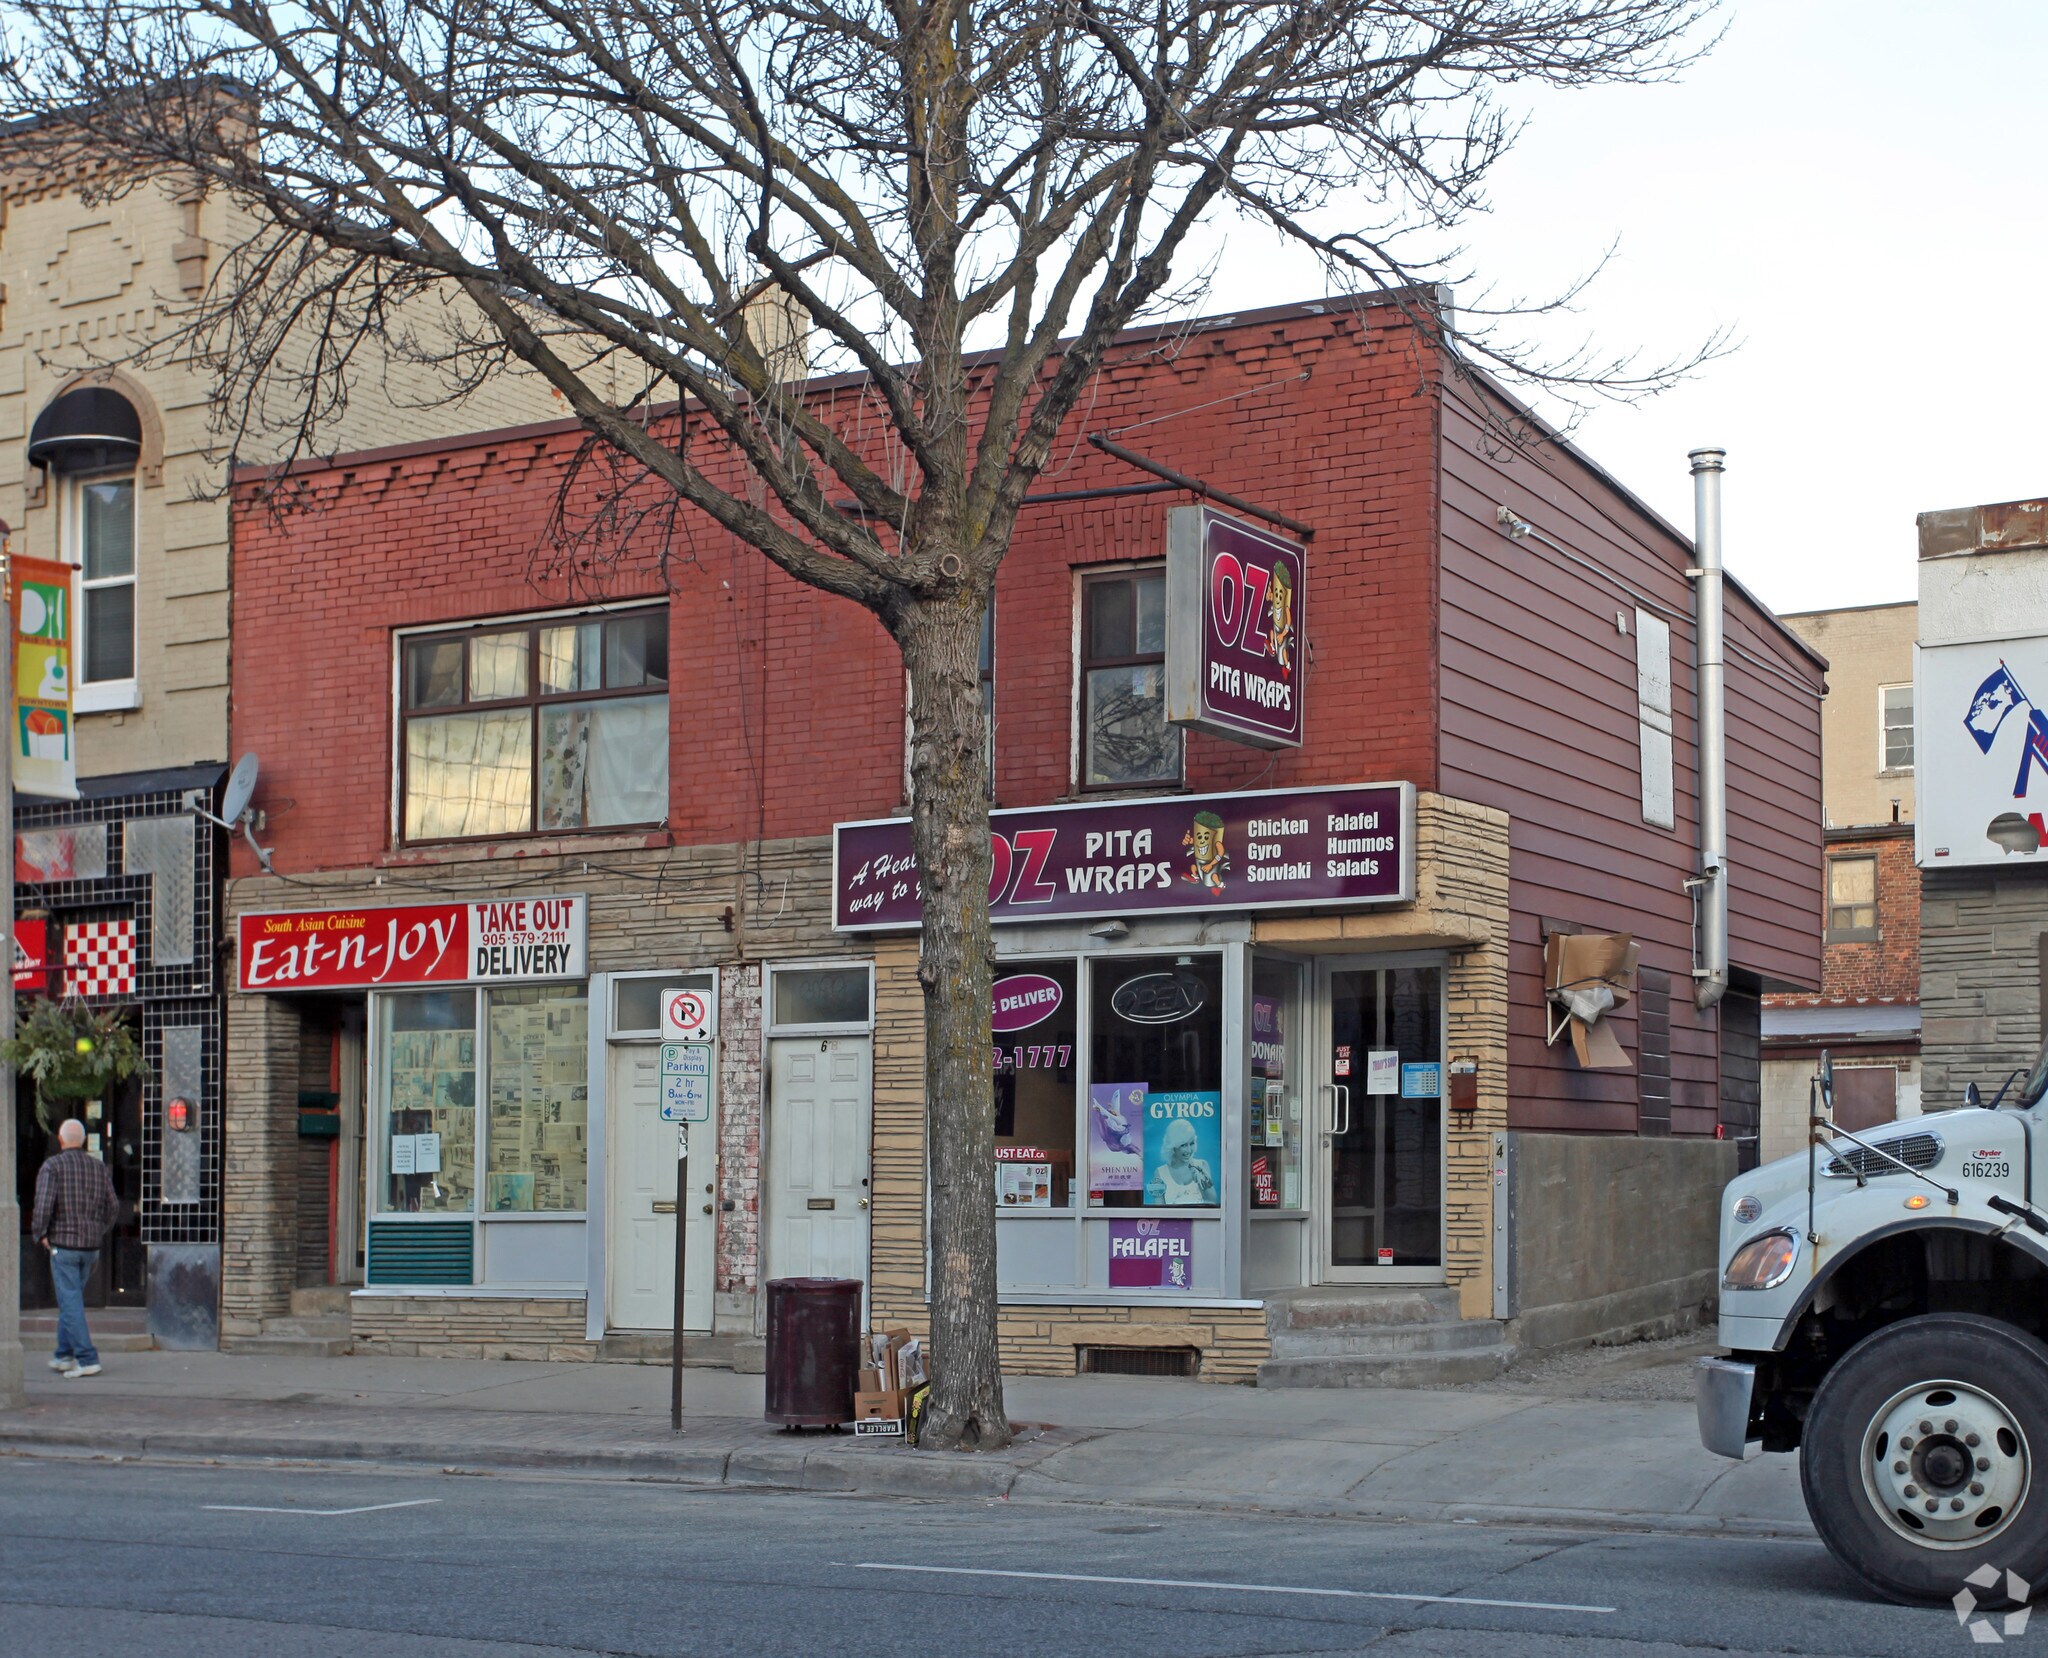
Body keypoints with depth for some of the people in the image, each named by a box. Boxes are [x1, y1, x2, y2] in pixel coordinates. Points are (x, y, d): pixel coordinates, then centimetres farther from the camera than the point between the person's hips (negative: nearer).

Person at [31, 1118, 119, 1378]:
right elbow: (113, 1205, 8)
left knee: (70, 1303, -5)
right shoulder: (98, 1167, 7)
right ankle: (65, 1355, 23)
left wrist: (39, 1234, -6)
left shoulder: (52, 1167, -9)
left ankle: (87, 1359, -11)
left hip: (63, 1243, -6)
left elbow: (43, 1204, -19)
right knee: (71, 1300, 19)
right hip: (91, 1246, 6)